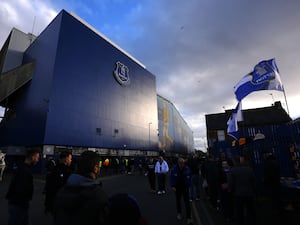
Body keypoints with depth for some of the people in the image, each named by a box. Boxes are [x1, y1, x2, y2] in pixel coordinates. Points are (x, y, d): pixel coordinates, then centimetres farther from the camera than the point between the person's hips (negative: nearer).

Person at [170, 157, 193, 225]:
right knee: (178, 200, 18)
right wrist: (173, 186, -16)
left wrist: (188, 185, -5)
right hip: (177, 187, 1)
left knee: (187, 202, -3)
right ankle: (179, 213, 40)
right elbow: (171, 178, -11)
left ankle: (189, 218, 7)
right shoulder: (174, 169, -18)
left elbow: (189, 178, -6)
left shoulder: (187, 169, -17)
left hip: (185, 187, -1)